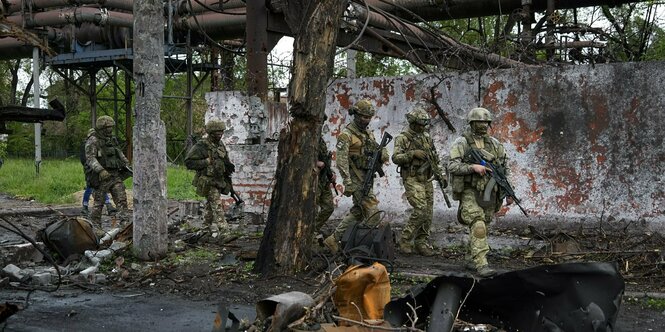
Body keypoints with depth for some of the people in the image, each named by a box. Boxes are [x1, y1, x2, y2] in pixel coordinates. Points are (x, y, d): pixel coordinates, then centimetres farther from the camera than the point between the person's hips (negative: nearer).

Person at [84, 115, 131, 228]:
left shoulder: (112, 140, 13)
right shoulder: (93, 141, -9)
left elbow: (120, 154, 27)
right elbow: (90, 158, -20)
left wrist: (127, 165, 16)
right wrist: (101, 170, -32)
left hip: (115, 175, 6)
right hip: (100, 177, -6)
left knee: (122, 199, -6)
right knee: (99, 203, 2)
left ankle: (125, 223, -10)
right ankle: (95, 227, 14)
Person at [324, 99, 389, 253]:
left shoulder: (369, 134, 15)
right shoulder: (346, 135, -11)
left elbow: (379, 150, 16)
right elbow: (341, 161, -16)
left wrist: (383, 154, -10)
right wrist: (348, 183, -22)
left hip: (367, 178, 8)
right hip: (356, 179, -8)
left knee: (357, 212, 12)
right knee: (372, 213, -11)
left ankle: (334, 239, 19)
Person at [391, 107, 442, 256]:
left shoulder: (426, 137, 13)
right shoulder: (402, 138, -5)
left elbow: (435, 157, 22)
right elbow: (396, 158, -16)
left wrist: (440, 174, 13)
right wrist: (413, 153, -24)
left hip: (427, 180, 6)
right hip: (412, 180, -6)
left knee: (428, 213, 3)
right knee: (421, 210, -18)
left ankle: (421, 243, 12)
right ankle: (405, 239, -4)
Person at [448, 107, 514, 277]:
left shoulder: (495, 143, 11)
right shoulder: (461, 143, -4)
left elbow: (504, 169, 13)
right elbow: (452, 166, -13)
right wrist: (473, 167, -25)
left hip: (489, 193, 5)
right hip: (470, 192, -5)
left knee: (483, 227, 11)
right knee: (478, 226, -17)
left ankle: (471, 257, 28)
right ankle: (481, 264, -20)